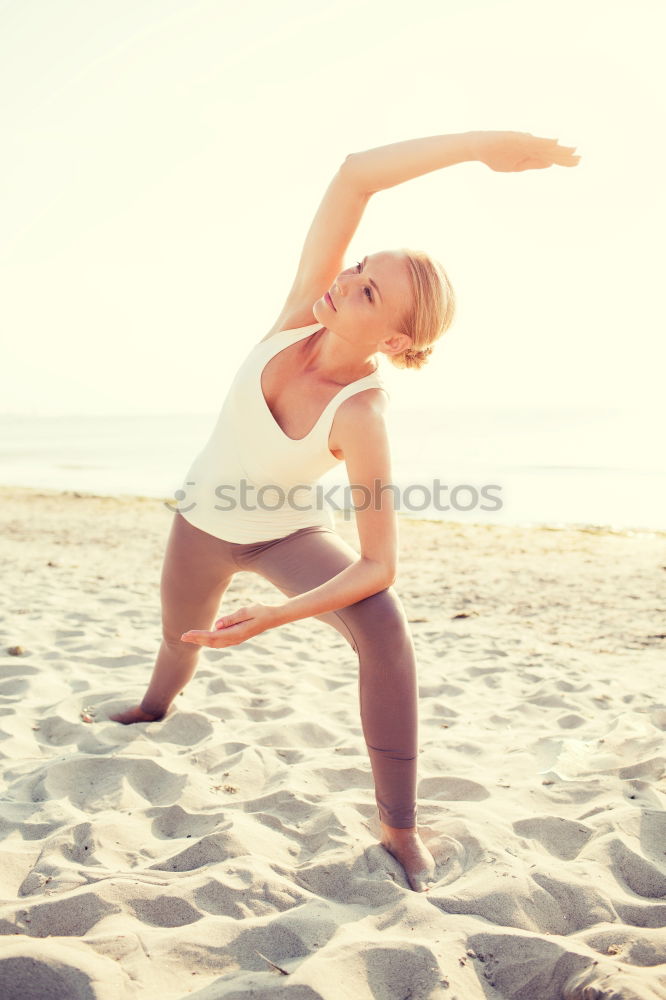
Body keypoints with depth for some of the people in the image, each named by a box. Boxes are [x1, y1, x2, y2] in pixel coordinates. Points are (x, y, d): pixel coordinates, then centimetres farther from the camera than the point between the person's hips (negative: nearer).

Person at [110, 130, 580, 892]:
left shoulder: (361, 415, -35)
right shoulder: (304, 312, -26)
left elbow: (379, 566, -37)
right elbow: (354, 176, -37)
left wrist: (272, 620, -44)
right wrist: (483, 143, -40)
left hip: (287, 533, -4)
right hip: (205, 519, 4)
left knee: (383, 625, -32)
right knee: (178, 639, 27)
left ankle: (399, 827, -19)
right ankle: (155, 708, 65)